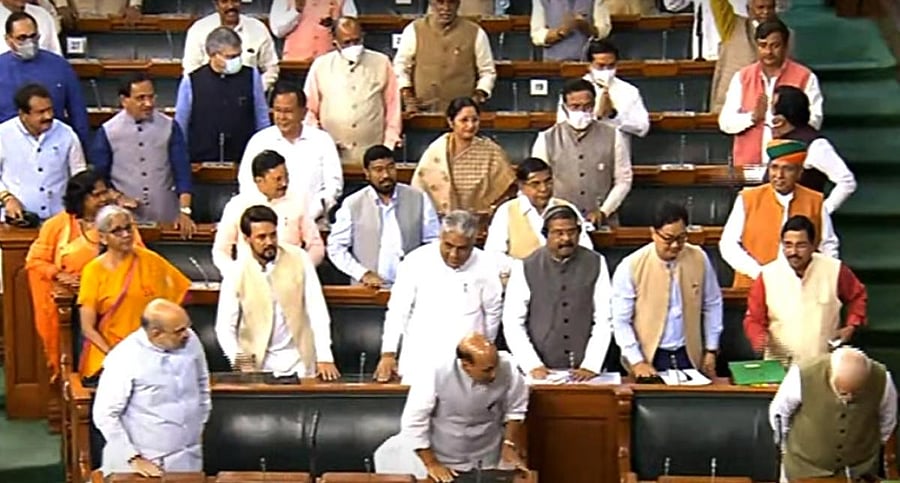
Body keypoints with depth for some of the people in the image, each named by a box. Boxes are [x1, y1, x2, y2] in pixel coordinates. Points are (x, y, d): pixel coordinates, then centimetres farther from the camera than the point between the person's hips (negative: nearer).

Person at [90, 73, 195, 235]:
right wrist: (118, 199, -9)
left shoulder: (169, 127, 0)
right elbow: (98, 177, 6)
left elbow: (182, 171, -3)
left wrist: (184, 211, -12)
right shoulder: (107, 132, -1)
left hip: (167, 219, 0)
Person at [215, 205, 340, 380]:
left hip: (299, 358, 0)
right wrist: (238, 357, -23)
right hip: (257, 361, 0)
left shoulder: (299, 259, -5)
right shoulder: (236, 273, -6)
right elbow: (224, 327, -5)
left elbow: (317, 310, -6)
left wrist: (325, 357, -14)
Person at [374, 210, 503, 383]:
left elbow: (493, 311, 10)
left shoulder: (484, 267, -5)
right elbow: (398, 310, -2)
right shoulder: (417, 261, -8)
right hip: (419, 361, 0)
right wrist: (388, 354, -3)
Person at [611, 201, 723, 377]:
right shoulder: (631, 267, -14)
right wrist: (637, 361, -13)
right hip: (649, 358, -2)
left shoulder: (699, 258, -5)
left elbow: (712, 305, 7)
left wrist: (711, 350, 8)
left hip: (689, 356, 3)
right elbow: (621, 321, -9)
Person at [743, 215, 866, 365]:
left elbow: (858, 296, 15)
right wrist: (760, 337, -19)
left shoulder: (834, 270, -4)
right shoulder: (767, 275, -6)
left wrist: (851, 326, 3)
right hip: (779, 365, 0)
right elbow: (753, 318, 1)